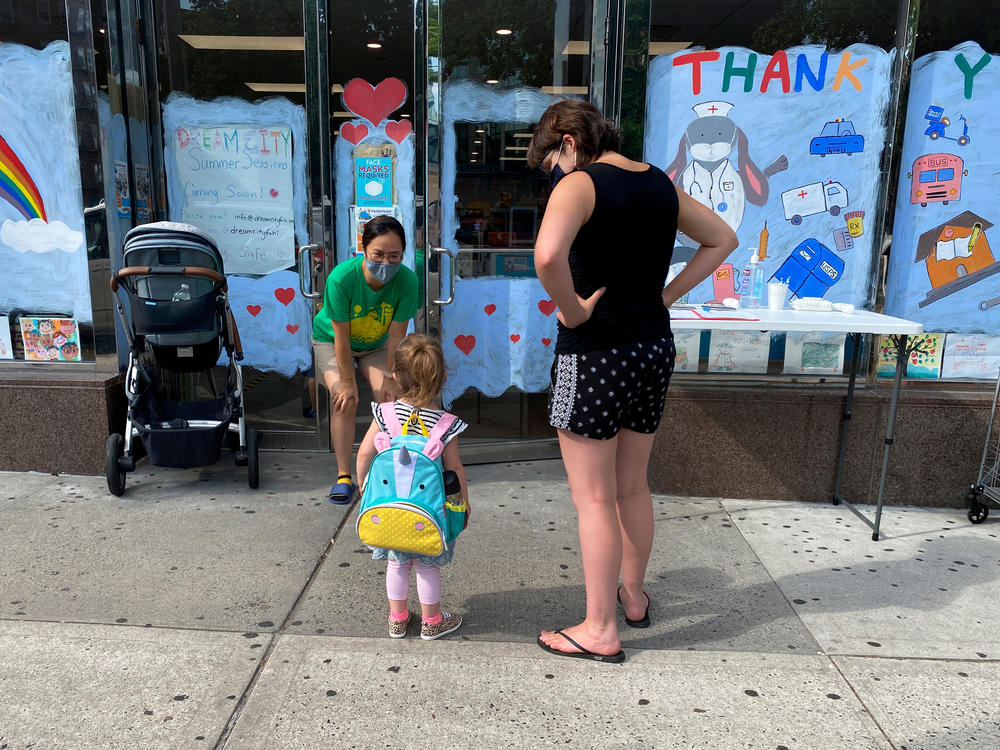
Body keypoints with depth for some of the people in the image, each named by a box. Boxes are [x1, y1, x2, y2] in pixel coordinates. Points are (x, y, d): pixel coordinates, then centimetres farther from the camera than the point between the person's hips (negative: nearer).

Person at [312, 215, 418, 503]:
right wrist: (347, 381, -21)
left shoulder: (407, 280, -30)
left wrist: (389, 375, -14)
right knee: (346, 401, -18)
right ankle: (343, 476, -6)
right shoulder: (341, 277, -37)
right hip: (331, 341, -2)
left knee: (389, 397, -13)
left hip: (376, 343, 2)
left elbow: (396, 334, -20)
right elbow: (341, 336, -28)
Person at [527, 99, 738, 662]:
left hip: (594, 355, -7)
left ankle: (600, 630, 17)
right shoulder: (660, 184, 9)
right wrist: (667, 295, 11)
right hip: (655, 347, 8)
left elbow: (547, 255, -34)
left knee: (594, 498, 4)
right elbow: (723, 239, 20)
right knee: (634, 486, 21)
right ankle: (633, 595, 39)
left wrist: (572, 311, -17)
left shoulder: (580, 183, -13)